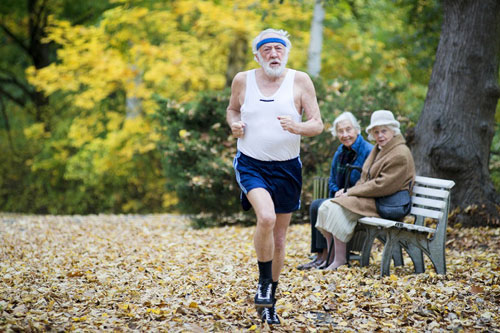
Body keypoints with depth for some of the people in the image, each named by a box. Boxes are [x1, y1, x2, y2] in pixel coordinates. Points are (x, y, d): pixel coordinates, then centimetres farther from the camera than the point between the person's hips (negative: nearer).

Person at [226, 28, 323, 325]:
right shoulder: (243, 80, 0)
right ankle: (264, 284, -6)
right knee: (266, 217, -29)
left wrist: (298, 127, -26)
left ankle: (270, 302, 27)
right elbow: (232, 109, 19)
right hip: (251, 164, -1)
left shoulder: (300, 81, -4)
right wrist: (234, 124, -4)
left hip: (287, 168, 1)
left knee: (279, 238, 9)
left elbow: (318, 124, -4)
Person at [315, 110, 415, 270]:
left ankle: (340, 260, -20)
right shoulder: (378, 149, 18)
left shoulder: (400, 155, -14)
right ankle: (330, 256, -5)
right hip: (369, 196, 10)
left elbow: (383, 186, -20)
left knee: (337, 208, -25)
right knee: (326, 207, -7)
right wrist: (349, 191, 1)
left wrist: (351, 192, -15)